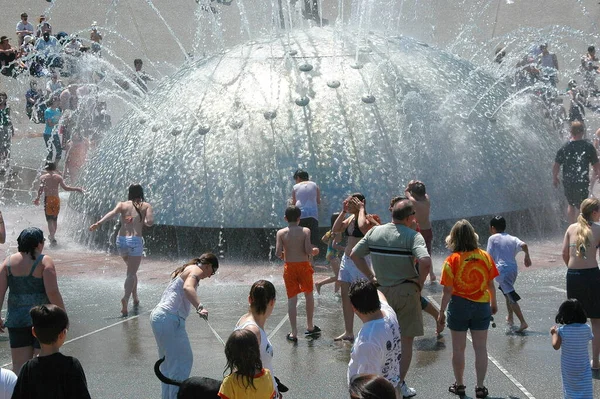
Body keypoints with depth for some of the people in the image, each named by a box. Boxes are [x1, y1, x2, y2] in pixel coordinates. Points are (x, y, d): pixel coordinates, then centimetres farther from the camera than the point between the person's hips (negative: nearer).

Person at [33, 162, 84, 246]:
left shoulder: (43, 177, 2)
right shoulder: (58, 177, 5)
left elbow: (41, 189, -9)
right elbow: (65, 188, -3)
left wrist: (37, 198, 3)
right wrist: (76, 189, 7)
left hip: (48, 199, -2)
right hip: (56, 199, 2)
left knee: (50, 220, -6)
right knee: (55, 219, 18)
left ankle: (52, 238, -21)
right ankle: (52, 235, 28)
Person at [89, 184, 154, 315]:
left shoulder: (122, 205, 10)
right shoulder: (146, 206, 7)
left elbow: (112, 213, -10)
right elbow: (150, 222, -9)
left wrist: (99, 223, -23)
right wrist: (142, 221, 14)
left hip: (121, 240, 3)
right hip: (136, 241, -3)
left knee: (131, 269, 26)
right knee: (131, 273, -4)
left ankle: (135, 297, 28)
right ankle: (126, 298, -28)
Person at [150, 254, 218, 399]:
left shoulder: (185, 270, 23)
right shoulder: (196, 270, -6)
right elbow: (188, 288, -27)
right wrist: (200, 307, -40)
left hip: (157, 315, 10)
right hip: (170, 319, -10)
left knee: (167, 362, 17)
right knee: (183, 360, -6)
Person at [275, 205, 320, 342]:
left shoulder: (281, 233, -5)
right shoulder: (305, 231, -8)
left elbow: (278, 253, -12)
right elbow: (308, 250, -16)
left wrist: (283, 256, 10)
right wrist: (313, 250, 6)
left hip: (289, 267, 0)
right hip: (303, 265, 0)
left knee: (292, 299, 3)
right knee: (309, 295, 20)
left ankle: (294, 332, 0)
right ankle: (310, 327, 30)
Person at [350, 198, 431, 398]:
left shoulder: (375, 232, 2)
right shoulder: (413, 236, -14)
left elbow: (354, 255, 4)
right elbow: (425, 261, -28)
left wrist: (371, 276, 7)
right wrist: (420, 283, -12)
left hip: (382, 290, 5)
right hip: (406, 291, -5)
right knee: (406, 340, 5)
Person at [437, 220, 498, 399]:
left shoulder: (452, 260, -14)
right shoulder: (485, 256, -5)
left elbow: (448, 291, -13)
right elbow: (491, 284, 3)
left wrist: (442, 312, -3)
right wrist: (493, 303, 19)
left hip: (459, 305, -2)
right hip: (482, 305, 2)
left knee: (458, 348, 11)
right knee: (481, 347, 9)